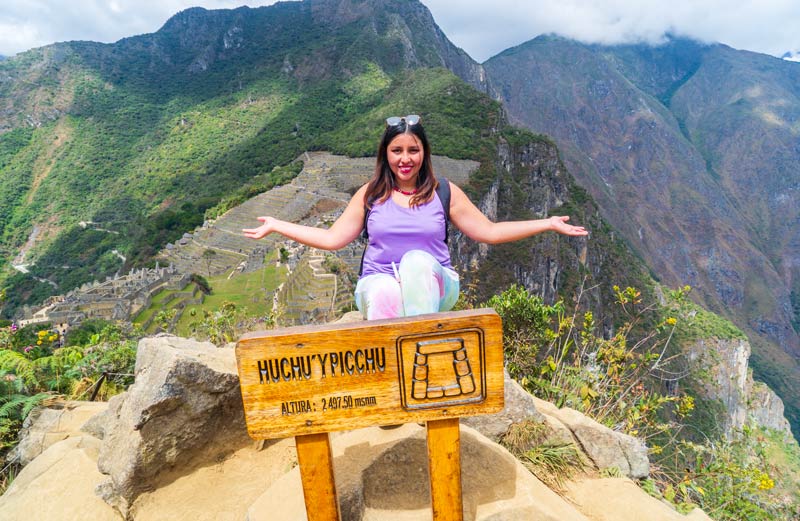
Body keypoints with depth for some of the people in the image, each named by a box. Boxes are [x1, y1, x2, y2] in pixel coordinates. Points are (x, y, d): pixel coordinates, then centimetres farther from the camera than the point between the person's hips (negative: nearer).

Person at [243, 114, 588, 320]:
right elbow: (333, 238, 10)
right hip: (378, 287, 0)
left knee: (417, 260, -34)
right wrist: (275, 225, 7)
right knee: (385, 293, -36)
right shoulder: (370, 195, 8)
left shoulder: (444, 192, 6)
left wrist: (547, 224, 2)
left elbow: (490, 232, 7)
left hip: (432, 288, 0)